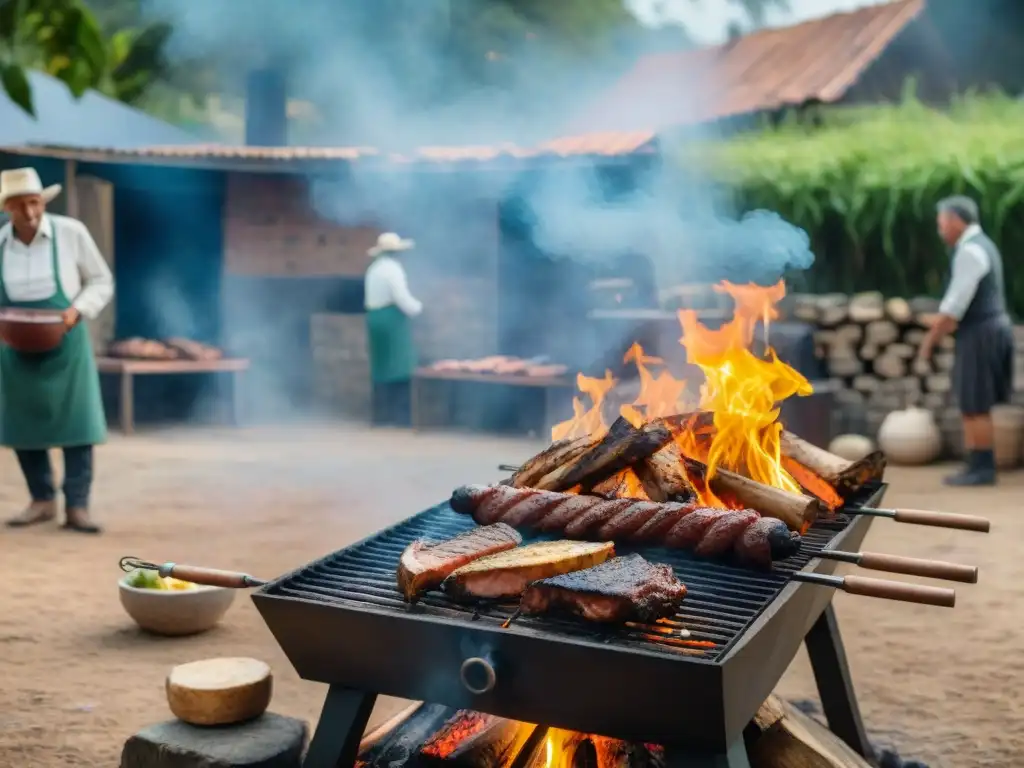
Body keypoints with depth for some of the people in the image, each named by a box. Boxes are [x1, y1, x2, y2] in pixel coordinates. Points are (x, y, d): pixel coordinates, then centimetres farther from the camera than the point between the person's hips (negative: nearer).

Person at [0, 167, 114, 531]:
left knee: (76, 422, -5)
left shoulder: (71, 232, -11)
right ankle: (42, 500, 22)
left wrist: (77, 310, -19)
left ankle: (76, 507, 2)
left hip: (64, 345, -2)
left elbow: (101, 281, -2)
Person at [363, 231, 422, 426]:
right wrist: (416, 307, 0)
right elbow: (401, 296, -18)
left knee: (381, 367, 9)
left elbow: (373, 298, 16)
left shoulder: (373, 269, 17)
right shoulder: (393, 268, -11)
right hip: (393, 318, -9)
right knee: (400, 367, -7)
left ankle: (382, 416, 10)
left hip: (374, 317, 9)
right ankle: (400, 416, -10)